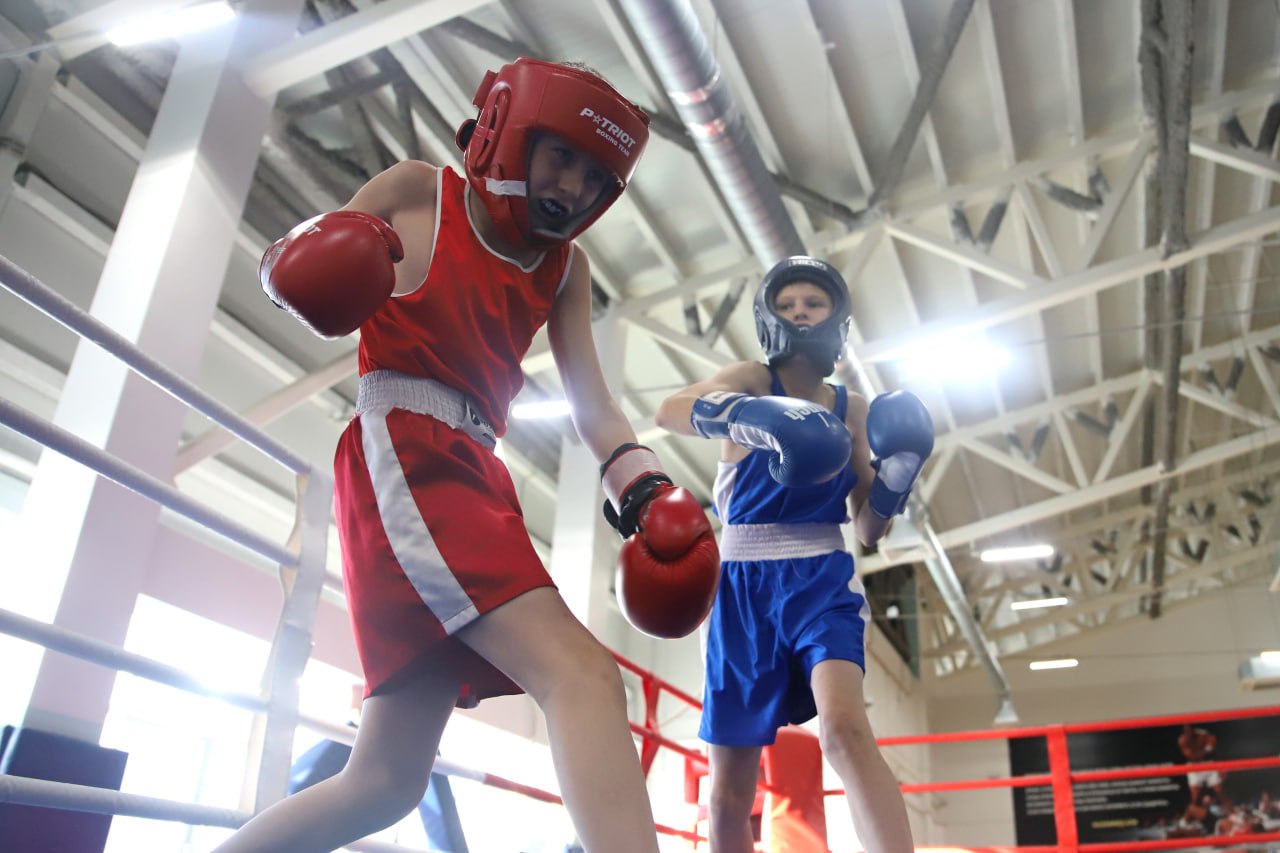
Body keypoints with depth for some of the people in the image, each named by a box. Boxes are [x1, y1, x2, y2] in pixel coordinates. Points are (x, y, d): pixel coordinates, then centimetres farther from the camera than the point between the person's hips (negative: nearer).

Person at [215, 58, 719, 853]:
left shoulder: (564, 267, 19)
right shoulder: (417, 192, 6)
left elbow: (593, 407, 8)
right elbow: (287, 266, 10)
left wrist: (645, 488, -10)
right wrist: (302, 262, -14)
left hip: (471, 477, 8)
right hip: (401, 454, -7)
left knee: (387, 782, 10)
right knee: (581, 673, -27)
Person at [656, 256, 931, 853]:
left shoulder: (853, 411, 8)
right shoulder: (751, 380, -2)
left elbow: (868, 528, 10)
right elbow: (671, 411, -24)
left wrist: (899, 471, -8)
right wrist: (745, 414, -44)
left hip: (820, 579, 1)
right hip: (743, 585, 0)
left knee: (844, 729, -29)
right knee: (728, 792, 6)